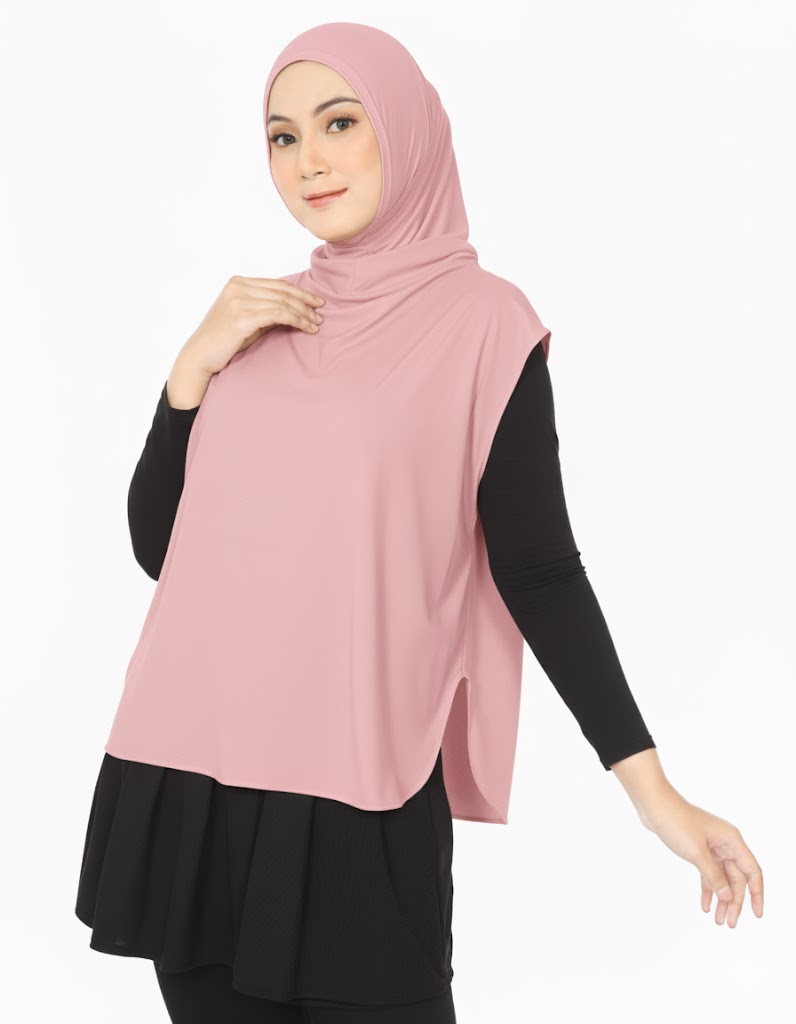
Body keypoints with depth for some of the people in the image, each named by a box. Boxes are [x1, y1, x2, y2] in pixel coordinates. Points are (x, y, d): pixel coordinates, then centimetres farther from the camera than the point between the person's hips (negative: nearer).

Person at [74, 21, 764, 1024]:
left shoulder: (483, 323, -2)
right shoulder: (256, 318, 13)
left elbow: (538, 569, -4)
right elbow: (158, 544, 11)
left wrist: (650, 786, -9)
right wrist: (195, 367, -2)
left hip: (355, 793, -4)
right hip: (184, 782, 5)